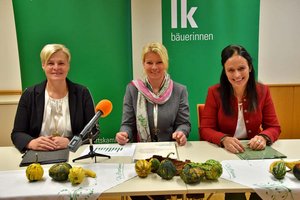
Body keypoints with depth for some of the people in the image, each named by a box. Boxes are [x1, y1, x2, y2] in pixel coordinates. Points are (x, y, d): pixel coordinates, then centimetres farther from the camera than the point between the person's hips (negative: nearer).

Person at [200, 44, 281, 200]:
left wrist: (263, 137, -20)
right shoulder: (214, 92, -6)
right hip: (222, 152, -2)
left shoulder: (262, 91, 0)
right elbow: (205, 129, -8)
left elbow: (274, 127, 3)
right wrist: (224, 139, -28)